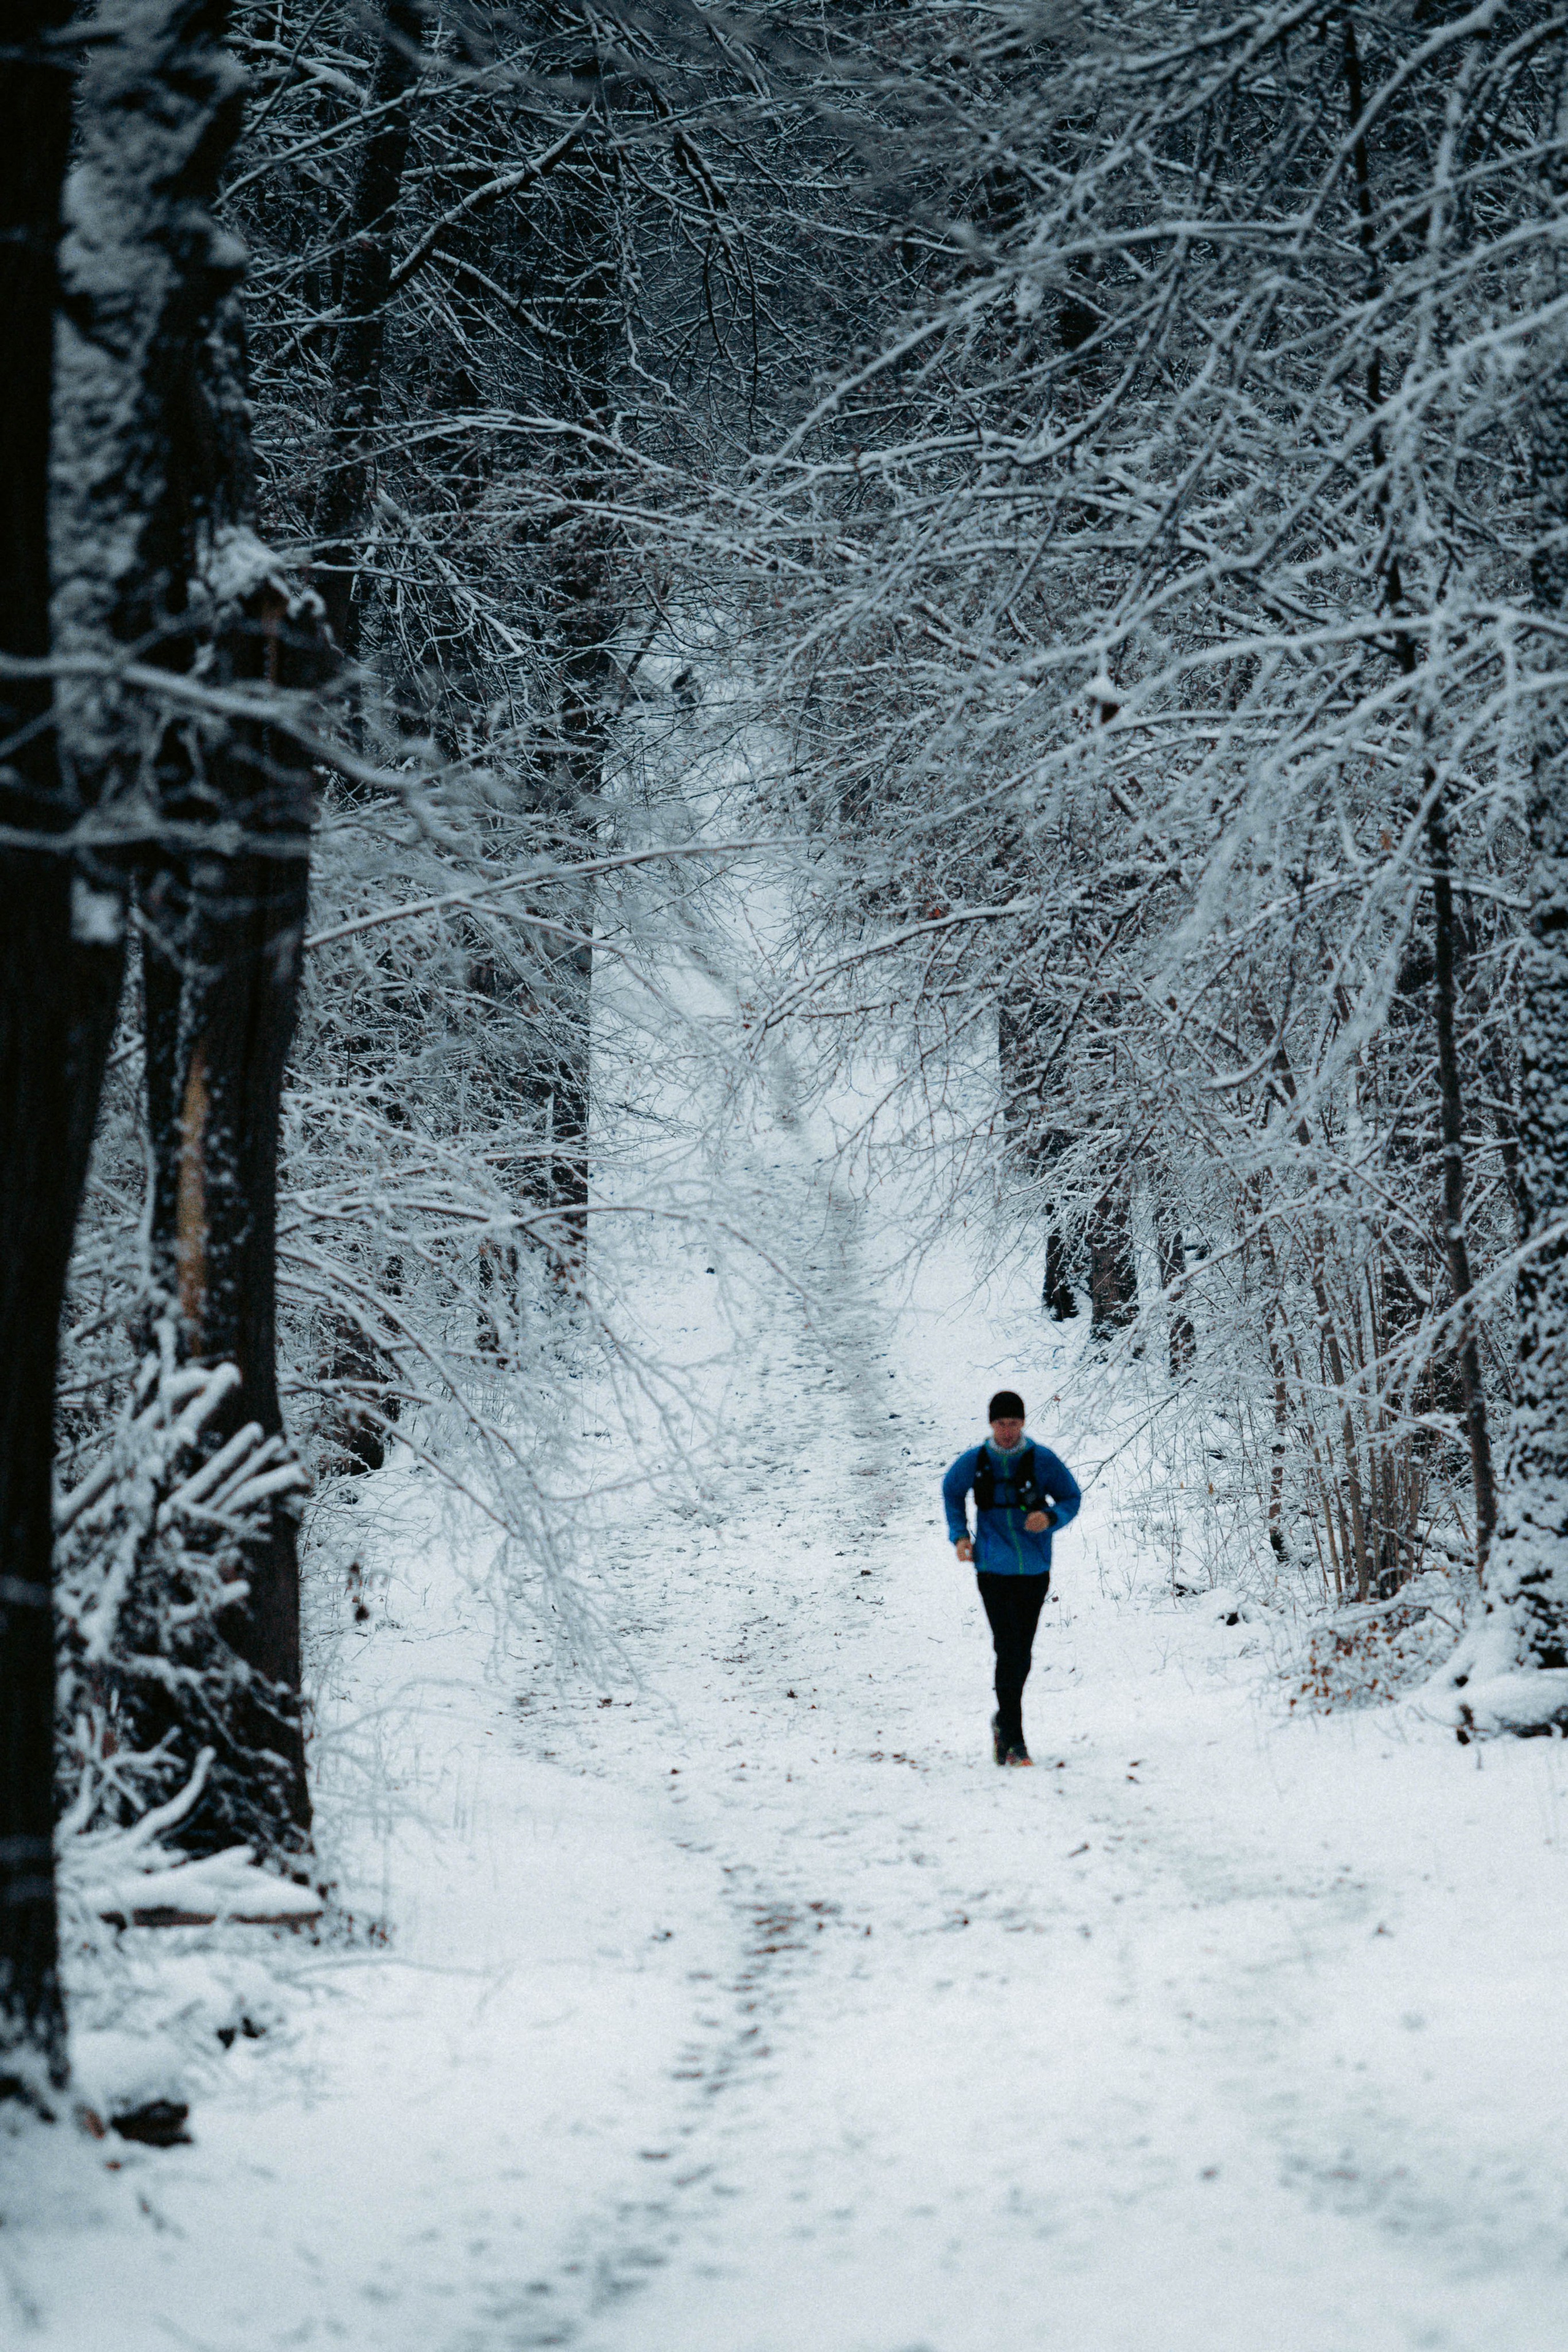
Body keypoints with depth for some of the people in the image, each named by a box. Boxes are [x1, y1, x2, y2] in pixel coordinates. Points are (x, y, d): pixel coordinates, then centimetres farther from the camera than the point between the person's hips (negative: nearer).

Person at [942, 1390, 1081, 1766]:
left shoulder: (1043, 1461, -4)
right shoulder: (974, 1463, -1)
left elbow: (1072, 1498, 7)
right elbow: (952, 1492, 19)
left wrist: (1051, 1517, -14)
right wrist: (959, 1535, 7)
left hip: (1035, 1569, 1)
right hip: (994, 1568, -1)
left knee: (1022, 1654, 11)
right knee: (1008, 1650, -12)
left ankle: (1004, 1721, 34)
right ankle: (1014, 1739, -9)